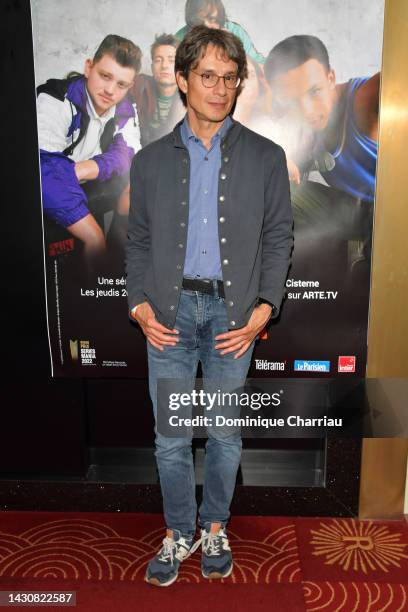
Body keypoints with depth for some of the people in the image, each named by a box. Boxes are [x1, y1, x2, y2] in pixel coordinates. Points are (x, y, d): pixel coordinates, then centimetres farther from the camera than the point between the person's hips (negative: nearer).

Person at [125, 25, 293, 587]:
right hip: (170, 311, 1)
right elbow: (137, 241, 8)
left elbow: (279, 238, 2)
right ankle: (179, 533, 31)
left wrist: (262, 311, -9)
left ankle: (215, 528, 34)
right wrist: (140, 305, -5)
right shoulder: (151, 160, 6)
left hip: (232, 311, -1)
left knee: (225, 434, 12)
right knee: (170, 438, 9)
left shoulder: (265, 157, 2)